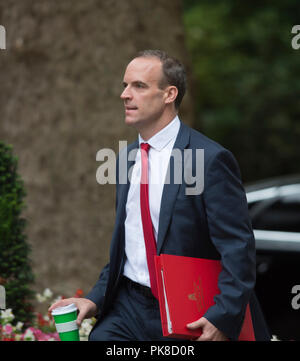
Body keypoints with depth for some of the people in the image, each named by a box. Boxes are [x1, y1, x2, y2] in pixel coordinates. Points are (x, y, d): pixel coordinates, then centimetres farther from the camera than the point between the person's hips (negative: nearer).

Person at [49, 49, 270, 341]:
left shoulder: (211, 159, -13)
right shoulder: (126, 159, 10)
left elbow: (238, 248, -15)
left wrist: (222, 318, -23)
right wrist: (96, 299, 6)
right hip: (129, 308, 6)